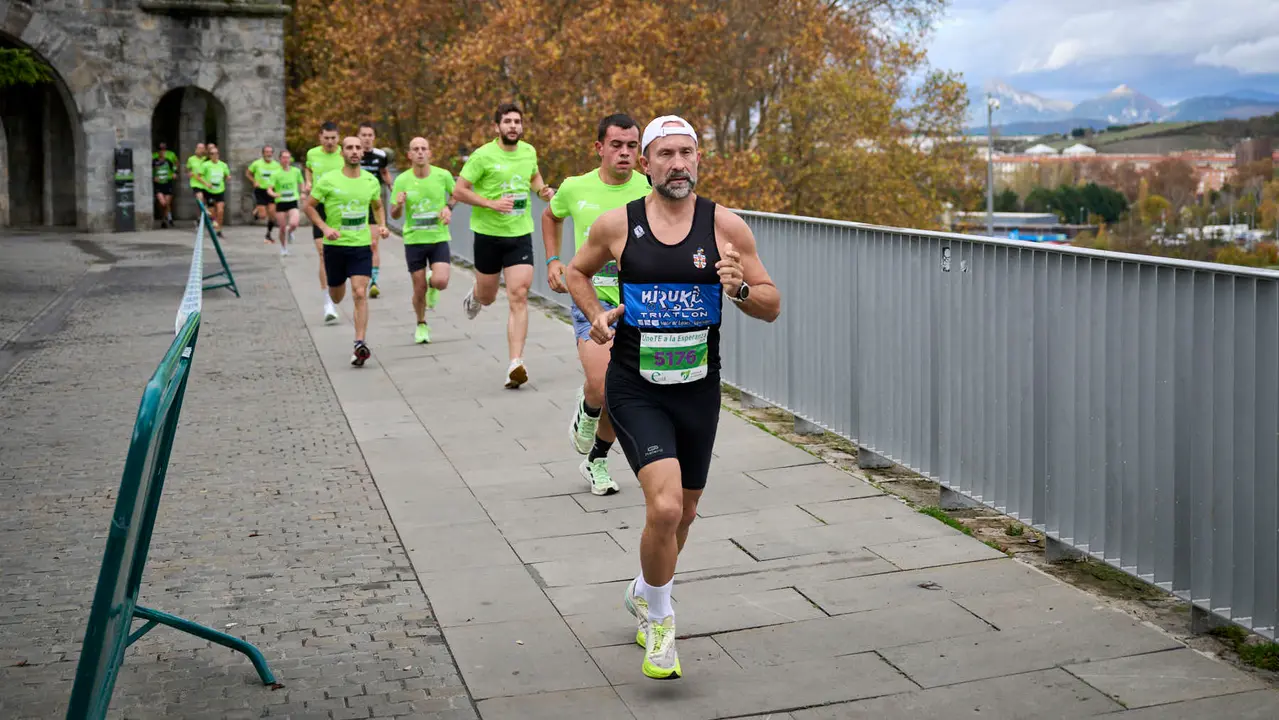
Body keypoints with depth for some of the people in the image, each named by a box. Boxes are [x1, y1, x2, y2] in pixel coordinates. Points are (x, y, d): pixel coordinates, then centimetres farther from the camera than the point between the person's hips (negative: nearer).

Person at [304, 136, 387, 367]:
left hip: (362, 245, 0)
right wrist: (325, 228, -14)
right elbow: (309, 206, 0)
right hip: (335, 245, 0)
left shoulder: (371, 181, 2)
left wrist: (382, 225, 2)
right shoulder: (328, 180, -8)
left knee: (360, 294, -14)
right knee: (336, 297, 14)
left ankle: (359, 345, -15)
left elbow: (377, 206, 20)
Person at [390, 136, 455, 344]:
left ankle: (431, 283, 20)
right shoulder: (402, 181, -6)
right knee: (419, 290, 4)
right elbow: (394, 215, 1)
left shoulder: (443, 175, -6)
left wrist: (449, 207, -4)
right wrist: (399, 205, -21)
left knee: (441, 282, -19)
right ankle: (421, 325, 30)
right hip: (414, 240, 0)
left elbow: (455, 193, 15)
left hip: (439, 238, 0)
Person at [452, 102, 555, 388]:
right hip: (488, 234, -2)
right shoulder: (483, 155, -11)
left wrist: (542, 190, 4)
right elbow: (459, 190, -10)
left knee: (519, 297, -11)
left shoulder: (529, 151, 3)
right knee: (487, 297, 15)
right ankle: (474, 295, 55)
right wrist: (492, 204, -20)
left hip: (521, 234, 2)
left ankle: (516, 365, -14)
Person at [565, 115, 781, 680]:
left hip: (698, 388, 3)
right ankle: (658, 620, 6)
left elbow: (772, 306, 1)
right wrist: (595, 314, -2)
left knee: (684, 512, 17)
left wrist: (739, 289, -19)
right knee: (664, 506, -20)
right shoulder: (617, 225, -3)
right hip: (636, 388, -3)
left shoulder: (726, 226, -3)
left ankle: (643, 593, 47)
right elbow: (577, 272, 16)